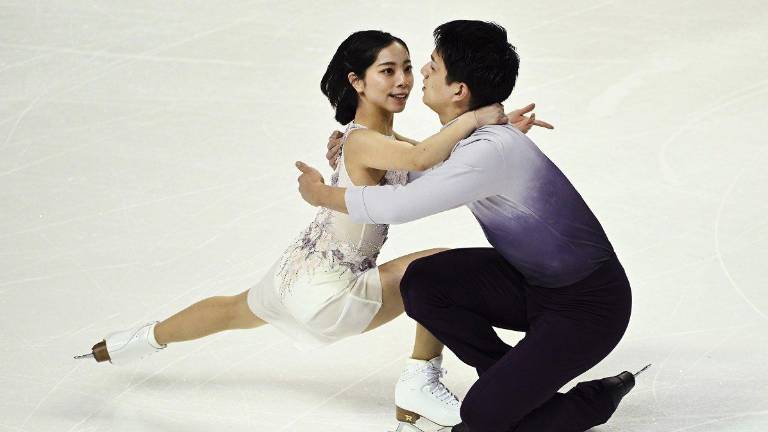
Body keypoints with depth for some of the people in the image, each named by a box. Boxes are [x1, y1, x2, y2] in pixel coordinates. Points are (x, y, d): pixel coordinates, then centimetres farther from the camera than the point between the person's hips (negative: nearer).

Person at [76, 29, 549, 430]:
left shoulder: (383, 138, 5)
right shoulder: (363, 141, -24)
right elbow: (422, 158, -44)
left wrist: (499, 129, -10)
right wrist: (474, 118, -34)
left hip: (298, 272, 10)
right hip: (326, 292, -10)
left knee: (236, 310, 37)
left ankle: (138, 340, 56)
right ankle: (420, 384, -1)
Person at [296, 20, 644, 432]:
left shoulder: (491, 151, -29)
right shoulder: (469, 136, 0)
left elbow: (401, 205, -27)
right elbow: (429, 171, 23)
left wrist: (322, 194, -10)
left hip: (590, 305, -9)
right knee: (422, 283, -5)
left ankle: (598, 398, 9)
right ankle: (512, 382, 12)